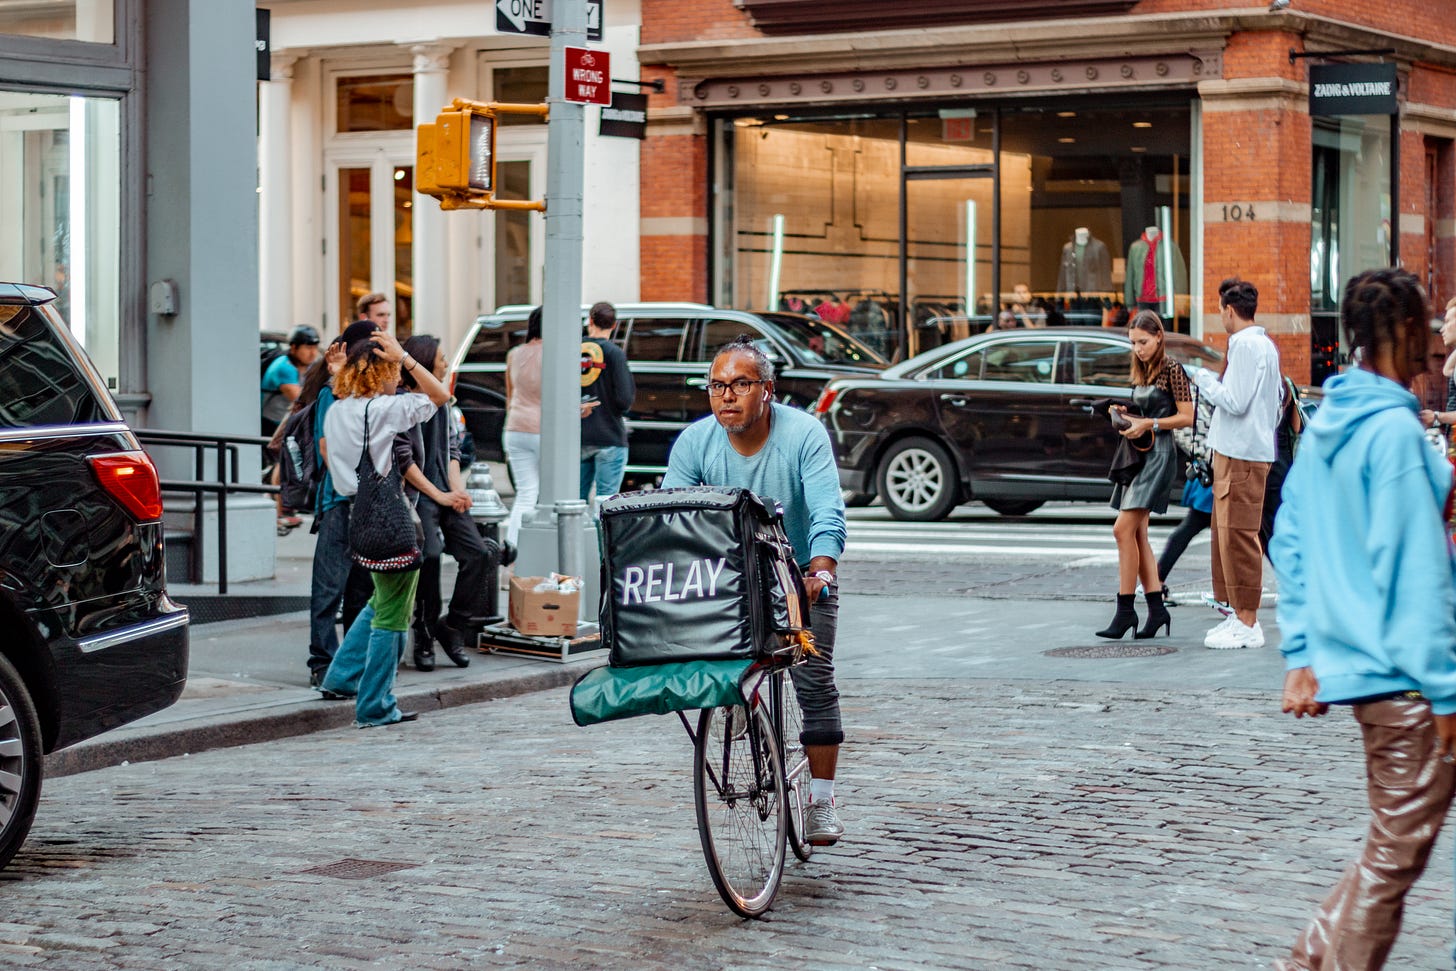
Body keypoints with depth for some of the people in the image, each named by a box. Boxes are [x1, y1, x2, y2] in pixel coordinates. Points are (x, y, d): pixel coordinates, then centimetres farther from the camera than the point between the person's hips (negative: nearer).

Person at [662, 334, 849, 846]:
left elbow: (828, 514, -32)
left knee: (814, 680, -11)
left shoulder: (804, 434, -22)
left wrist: (819, 574, -49)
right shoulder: (695, 441, -15)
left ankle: (822, 801, -6)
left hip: (803, 576, -2)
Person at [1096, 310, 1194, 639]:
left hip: (1158, 453, -9)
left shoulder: (1172, 369, -7)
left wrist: (1149, 424, -17)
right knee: (1137, 534, 5)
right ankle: (1156, 609, 8)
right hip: (1137, 452, 9)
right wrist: (1126, 414, 5)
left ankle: (1125, 610, -13)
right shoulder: (1141, 371, 17)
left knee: (1124, 529, -15)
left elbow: (1187, 417, -10)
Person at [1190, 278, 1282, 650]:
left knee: (1238, 536, -8)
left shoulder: (1246, 345, -14)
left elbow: (1235, 401, -20)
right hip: (1244, 450, 11)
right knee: (1227, 534, 15)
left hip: (1241, 455, -11)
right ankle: (1240, 615, 20)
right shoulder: (1265, 344, 17)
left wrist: (1205, 380, -5)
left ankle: (1247, 625, -6)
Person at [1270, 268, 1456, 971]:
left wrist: (1301, 653, 15)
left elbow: (1288, 544, 13)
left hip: (1345, 663, 9)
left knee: (1392, 847, 18)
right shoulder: (1394, 431, -17)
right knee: (1394, 855, 0)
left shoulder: (1323, 425, 10)